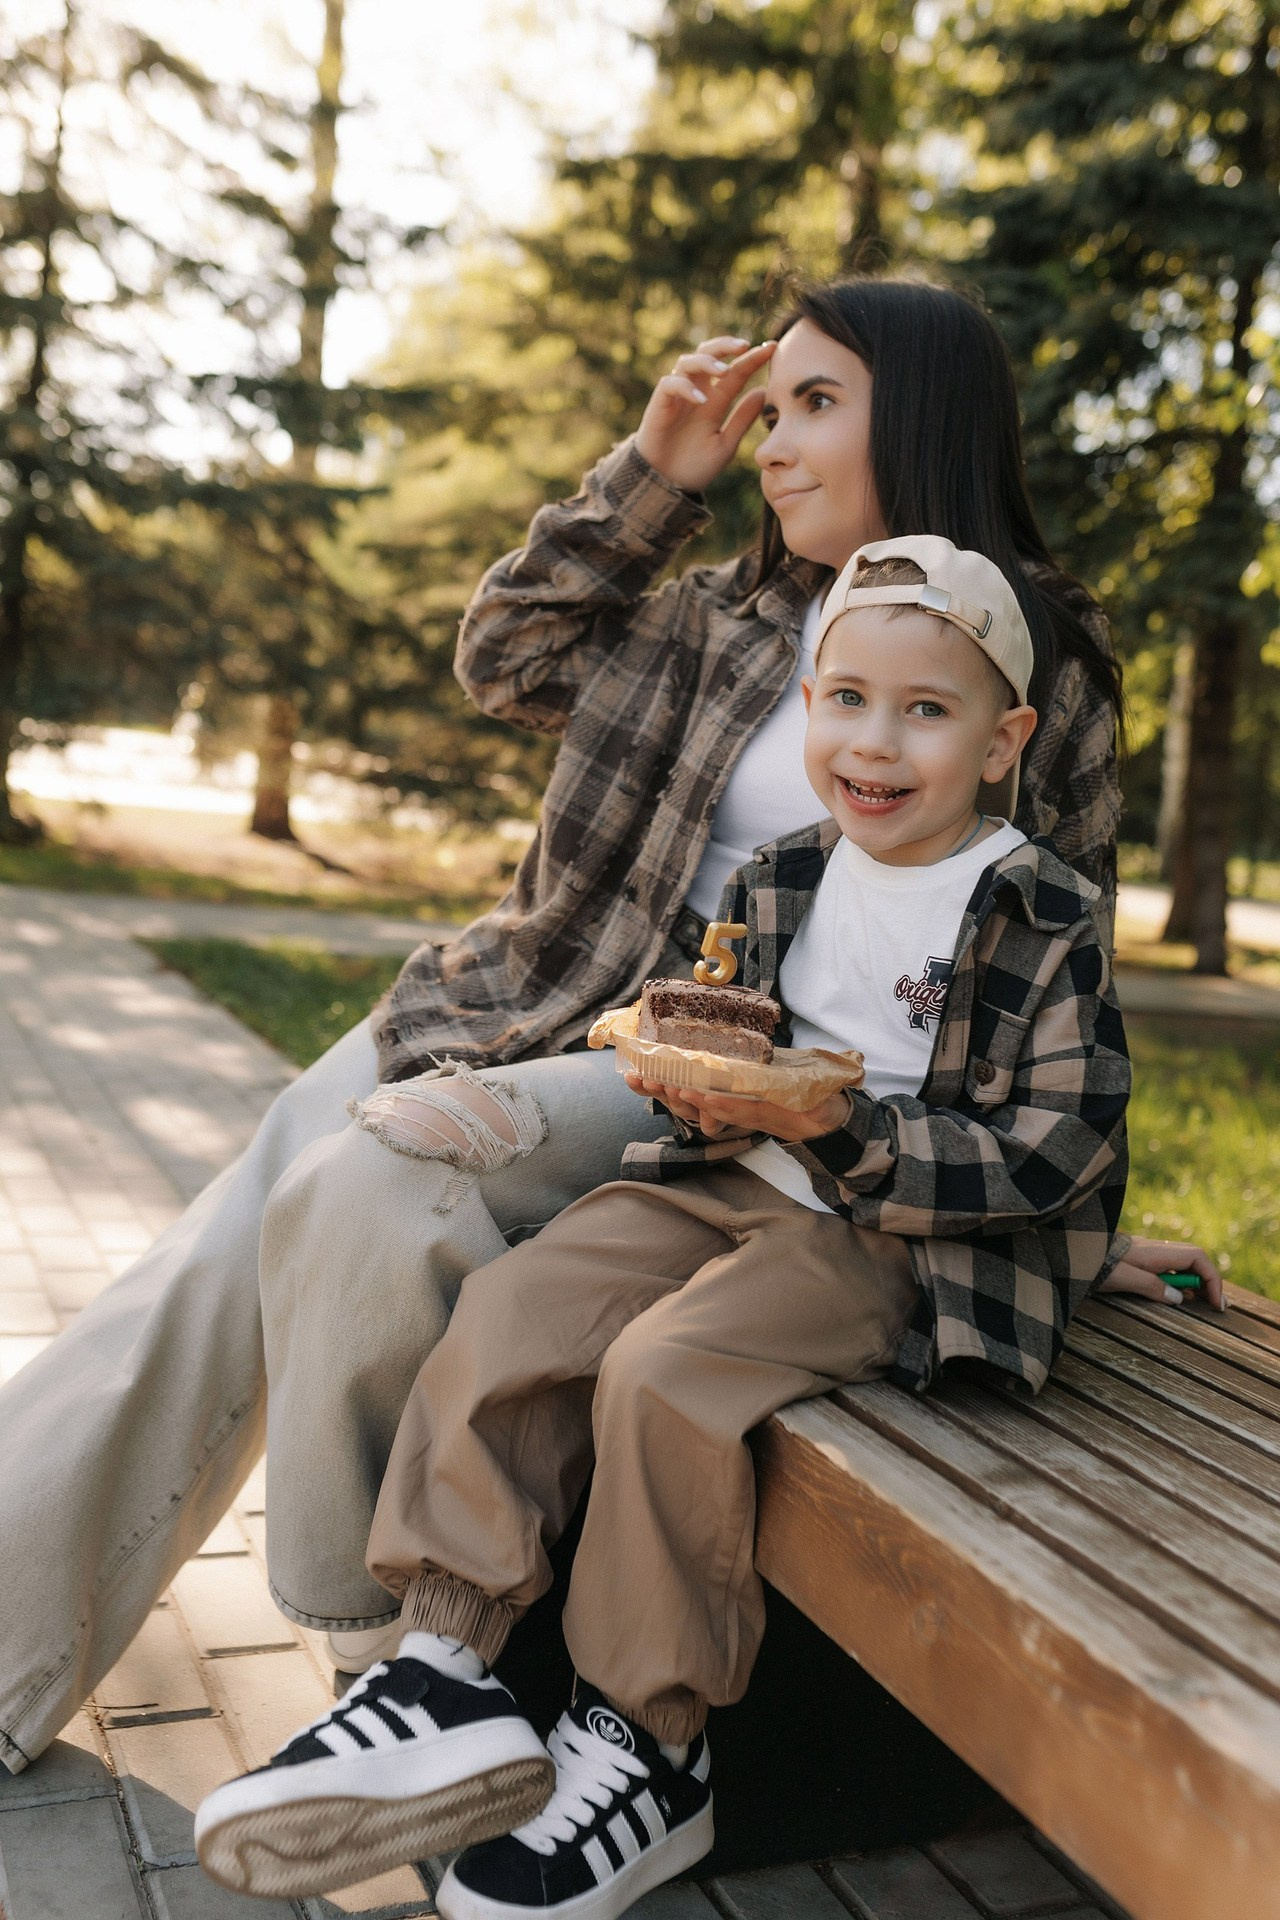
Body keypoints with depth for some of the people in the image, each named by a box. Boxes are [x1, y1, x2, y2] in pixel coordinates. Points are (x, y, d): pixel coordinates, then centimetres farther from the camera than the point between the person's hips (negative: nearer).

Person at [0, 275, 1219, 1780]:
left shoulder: (1046, 672, 0)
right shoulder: (726, 619, 14)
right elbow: (505, 660, 17)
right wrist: (654, 470, 9)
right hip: (547, 1003, 6)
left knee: (364, 1182, -29)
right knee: (215, 1273, -11)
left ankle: (384, 1643, -10)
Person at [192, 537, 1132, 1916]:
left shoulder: (1046, 921, -9)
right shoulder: (773, 886, 9)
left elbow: (1051, 1150, -14)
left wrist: (837, 1127, -23)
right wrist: (695, 1080, -5)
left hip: (906, 1237, -6)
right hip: (736, 1183, 7)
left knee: (665, 1370, -27)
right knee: (511, 1310, -14)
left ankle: (646, 1752, -8)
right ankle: (445, 1667, -9)